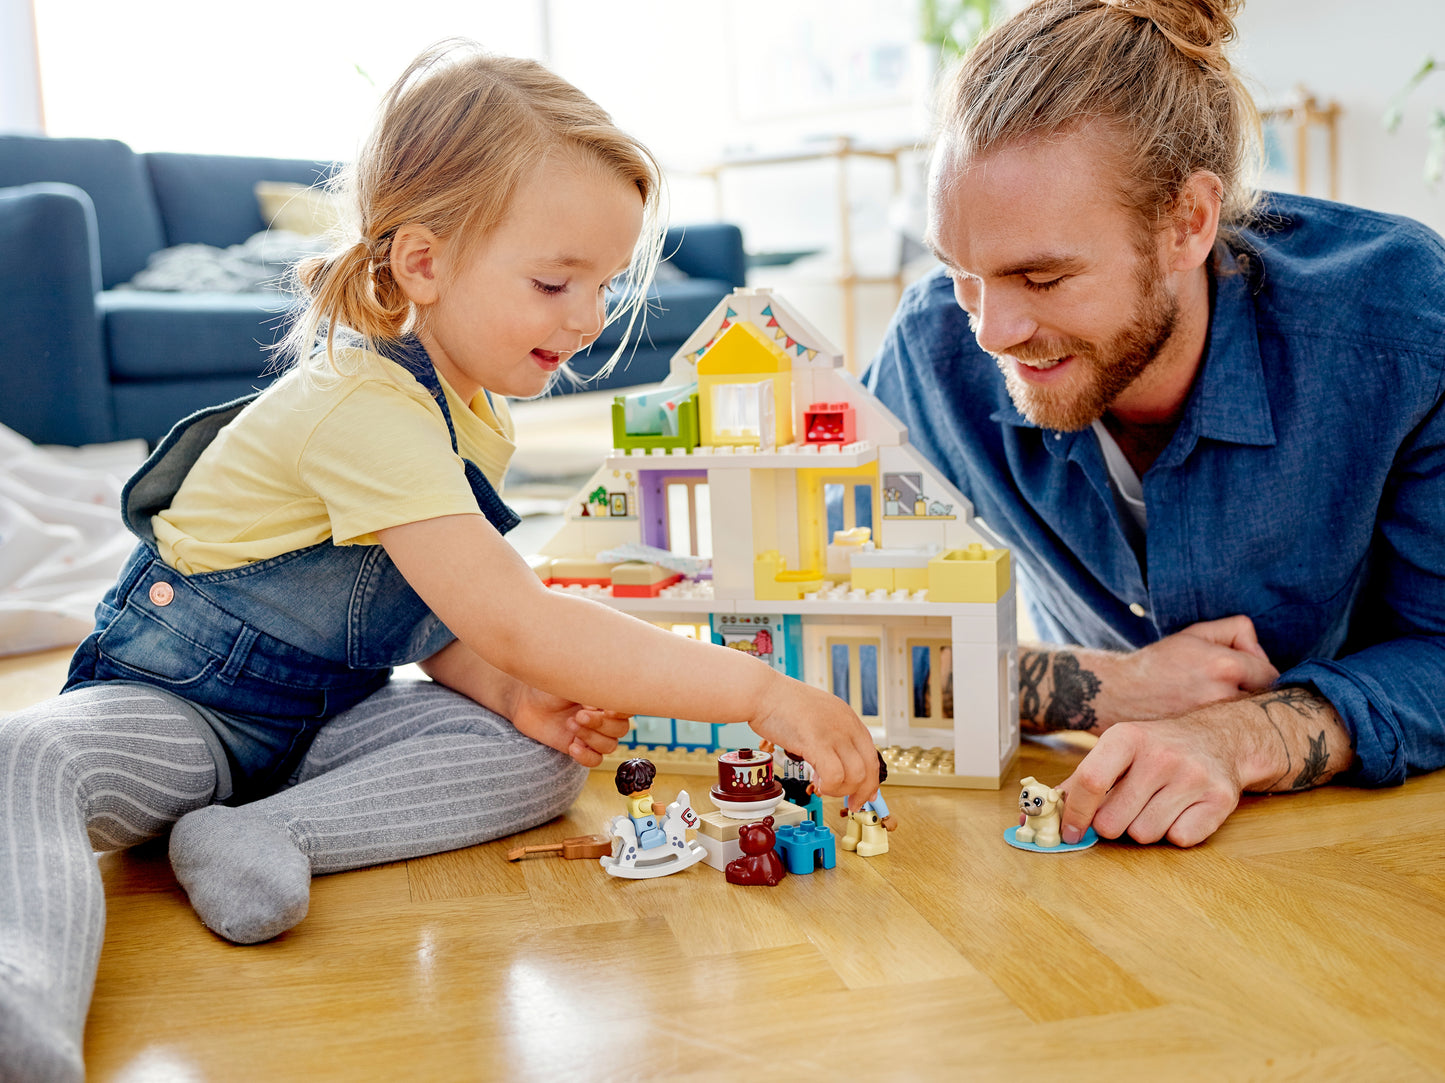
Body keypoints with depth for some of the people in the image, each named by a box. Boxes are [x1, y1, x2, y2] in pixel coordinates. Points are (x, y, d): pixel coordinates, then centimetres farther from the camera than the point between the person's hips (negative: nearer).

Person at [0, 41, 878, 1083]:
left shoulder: (474, 408, 1)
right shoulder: (368, 409, -29)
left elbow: (444, 610, 7)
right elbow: (519, 623, -37)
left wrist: (514, 695, -16)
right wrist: (760, 689, -38)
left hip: (328, 711, 8)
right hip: (172, 705, -7)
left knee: (546, 750, -15)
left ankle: (266, 833, -25)